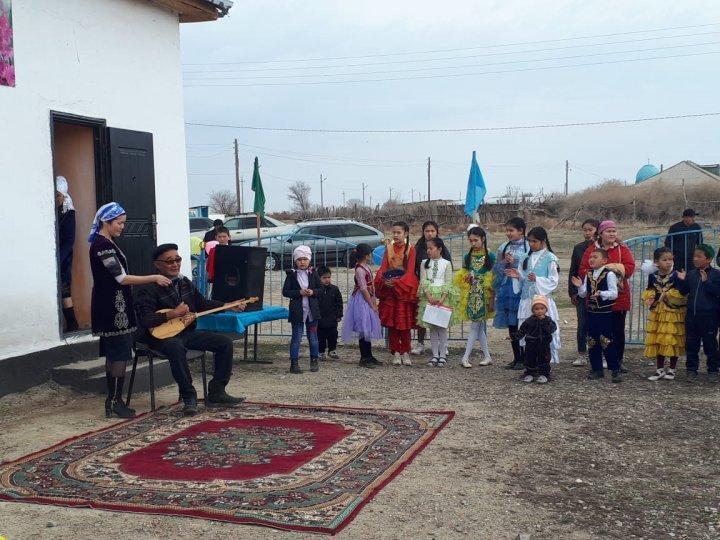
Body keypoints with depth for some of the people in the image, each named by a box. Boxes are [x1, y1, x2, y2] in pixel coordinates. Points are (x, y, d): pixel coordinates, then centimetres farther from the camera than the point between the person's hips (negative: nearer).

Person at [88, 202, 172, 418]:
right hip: (112, 308, -10)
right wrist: (154, 278, -19)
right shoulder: (102, 245, -17)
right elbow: (122, 278, -21)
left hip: (112, 307, 10)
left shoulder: (106, 243, 15)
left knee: (114, 354, 12)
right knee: (120, 354, -7)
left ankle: (113, 400, 16)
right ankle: (115, 401, -2)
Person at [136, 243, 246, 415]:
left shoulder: (185, 283, 11)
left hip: (188, 332, 7)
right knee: (176, 348, -41)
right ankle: (189, 397, -26)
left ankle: (216, 393, 0)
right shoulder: (150, 289, -12)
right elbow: (144, 321, -23)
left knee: (225, 342, -4)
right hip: (163, 336, -7)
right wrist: (173, 314, -22)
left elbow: (203, 304, 23)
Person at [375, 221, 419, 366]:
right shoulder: (389, 248, 7)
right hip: (388, 289, 3)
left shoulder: (410, 249, -3)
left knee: (405, 323, 0)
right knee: (391, 323, 2)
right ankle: (396, 353, 10)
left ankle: (405, 353, 11)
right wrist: (384, 280, -18)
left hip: (404, 289, -3)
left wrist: (396, 282, -23)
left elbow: (410, 271, -10)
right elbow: (383, 267, 2)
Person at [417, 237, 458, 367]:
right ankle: (435, 355, 10)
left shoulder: (446, 263, 1)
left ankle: (442, 355, 6)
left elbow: (448, 283, -3)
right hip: (428, 296, 2)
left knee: (442, 326, -1)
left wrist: (442, 298, -15)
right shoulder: (425, 263, 8)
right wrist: (429, 297, -12)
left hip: (443, 297, -2)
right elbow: (423, 281, 1)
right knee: (432, 327, 4)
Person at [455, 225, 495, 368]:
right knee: (480, 325, 7)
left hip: (484, 295, -4)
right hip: (471, 295, 4)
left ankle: (465, 358, -5)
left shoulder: (490, 257, -3)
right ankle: (487, 356, 15)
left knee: (475, 325, -4)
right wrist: (465, 279, -10)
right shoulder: (467, 257, 8)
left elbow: (493, 280, -4)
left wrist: (492, 299, -8)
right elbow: (462, 277, 14)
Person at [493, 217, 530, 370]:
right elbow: (496, 268, 11)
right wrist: (504, 263, -8)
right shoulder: (503, 247, 11)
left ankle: (524, 358, 7)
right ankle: (516, 358, 19)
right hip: (506, 288, 5)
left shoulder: (528, 247, -5)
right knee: (511, 325, 10)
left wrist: (515, 263, -15)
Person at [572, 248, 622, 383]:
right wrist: (580, 286, -7)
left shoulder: (609, 274, -9)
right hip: (591, 312, 6)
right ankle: (597, 369, 18)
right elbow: (583, 294, 12)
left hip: (605, 313, -6)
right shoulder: (588, 275, 9)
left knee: (607, 341, -8)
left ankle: (615, 370, -1)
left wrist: (601, 293, -31)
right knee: (592, 342, 9)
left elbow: (614, 293, -15)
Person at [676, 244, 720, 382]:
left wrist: (706, 281, -23)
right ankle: (691, 369, 18)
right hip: (692, 315, 4)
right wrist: (682, 281, -5)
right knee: (691, 344, 9)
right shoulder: (690, 274, 7)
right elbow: (683, 292, 11)